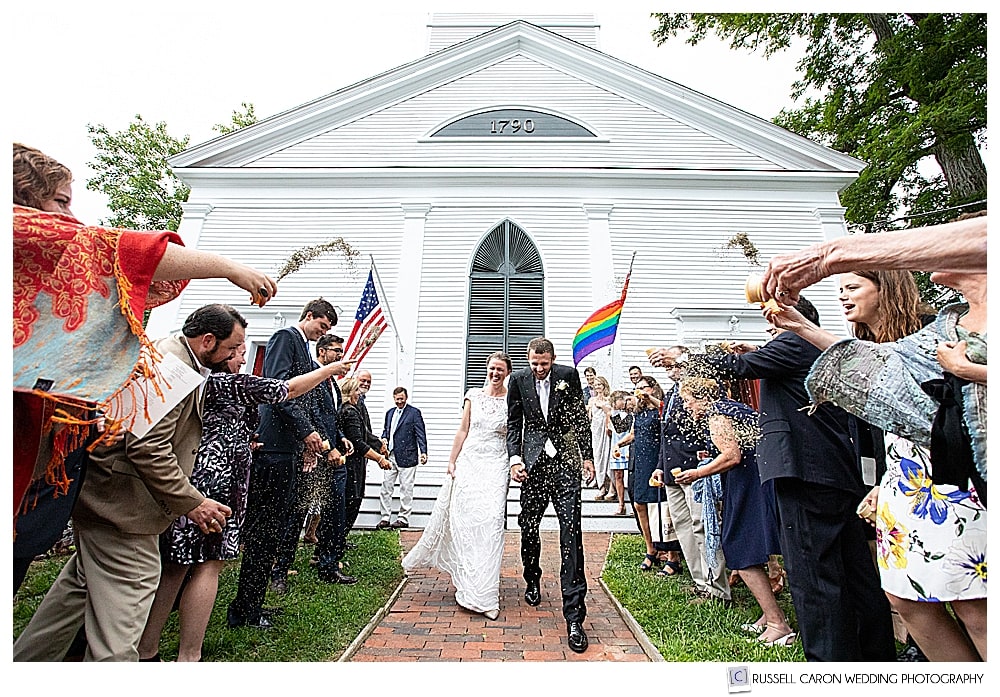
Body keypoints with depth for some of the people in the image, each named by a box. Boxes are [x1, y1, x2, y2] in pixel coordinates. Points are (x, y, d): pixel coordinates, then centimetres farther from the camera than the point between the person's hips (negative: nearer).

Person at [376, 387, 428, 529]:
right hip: (390, 456, 6)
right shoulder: (390, 413, 15)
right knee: (386, 487, 8)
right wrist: (384, 438, 2)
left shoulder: (414, 412, -4)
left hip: (407, 457, -6)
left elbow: (421, 433, -8)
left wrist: (423, 452, -17)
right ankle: (385, 518, 18)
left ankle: (403, 519, 12)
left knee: (406, 490, 1)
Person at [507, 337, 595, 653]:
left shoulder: (568, 375, -1)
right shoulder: (518, 379, 1)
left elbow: (581, 418, 5)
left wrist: (587, 456, 3)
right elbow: (513, 423, 6)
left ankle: (574, 616, 0)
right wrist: (514, 458, -5)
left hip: (565, 461, -1)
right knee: (528, 526, 12)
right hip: (533, 461, 2)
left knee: (571, 532, -7)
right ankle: (532, 581, 41)